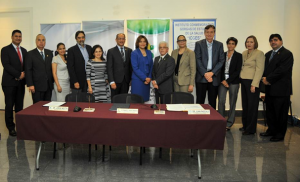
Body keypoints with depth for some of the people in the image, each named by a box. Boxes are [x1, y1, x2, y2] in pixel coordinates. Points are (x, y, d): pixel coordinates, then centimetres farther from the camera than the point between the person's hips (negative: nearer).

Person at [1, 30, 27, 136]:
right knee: (9, 106, 0)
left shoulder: (24, 51, 15)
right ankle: (11, 128, 10)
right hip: (10, 82, -5)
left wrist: (24, 74, -5)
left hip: (21, 82, 5)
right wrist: (18, 74, -15)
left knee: (20, 105, 8)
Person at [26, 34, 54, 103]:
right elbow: (28, 70, -4)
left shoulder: (49, 53, 12)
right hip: (37, 86, -4)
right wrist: (30, 85, -11)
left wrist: (53, 81, 8)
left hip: (49, 85, 4)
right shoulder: (30, 54, 0)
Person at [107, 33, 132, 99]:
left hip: (126, 80, 3)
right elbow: (109, 68, -6)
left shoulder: (129, 51, 9)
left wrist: (131, 79, 6)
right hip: (116, 80, -3)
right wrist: (112, 82, -14)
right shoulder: (111, 51, -1)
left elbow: (130, 65, 11)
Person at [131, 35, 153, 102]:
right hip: (137, 80, -5)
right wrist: (145, 78, -13)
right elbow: (135, 68, -10)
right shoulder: (134, 53, -4)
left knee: (145, 99, 7)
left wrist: (149, 78, -2)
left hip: (147, 80, 5)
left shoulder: (149, 53, 11)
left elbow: (151, 66, 12)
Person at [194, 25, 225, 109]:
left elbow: (221, 61, 3)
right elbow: (198, 60, -3)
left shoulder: (219, 45, 10)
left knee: (212, 102, 7)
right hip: (201, 77, -1)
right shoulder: (198, 44, 4)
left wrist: (212, 73, -9)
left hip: (214, 77, 2)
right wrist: (205, 74, -12)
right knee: (200, 101, 1)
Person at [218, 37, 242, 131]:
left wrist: (228, 80, -10)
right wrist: (223, 80, -4)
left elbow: (237, 71, -5)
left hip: (233, 82, -2)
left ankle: (229, 123, 12)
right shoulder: (223, 55, 11)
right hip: (223, 81, 2)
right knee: (221, 101, -6)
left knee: (232, 103, 2)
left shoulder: (238, 56, 2)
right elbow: (220, 69, 10)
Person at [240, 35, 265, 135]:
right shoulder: (244, 53, 14)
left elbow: (259, 70, -13)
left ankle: (251, 129, 8)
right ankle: (245, 125, 23)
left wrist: (254, 84, -18)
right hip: (243, 81, 7)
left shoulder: (259, 53, -7)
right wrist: (240, 79, 9)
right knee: (245, 104, 11)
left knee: (252, 105, 0)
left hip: (252, 82, -7)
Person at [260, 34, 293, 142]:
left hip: (281, 89, -8)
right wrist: (265, 78, -5)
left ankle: (280, 134, 11)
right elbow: (265, 68, 15)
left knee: (280, 113, 1)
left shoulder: (287, 54, -7)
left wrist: (268, 79, -15)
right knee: (270, 112, 14)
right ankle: (271, 130, 28)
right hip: (270, 89, 8)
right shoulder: (268, 54, 18)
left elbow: (281, 70, -17)